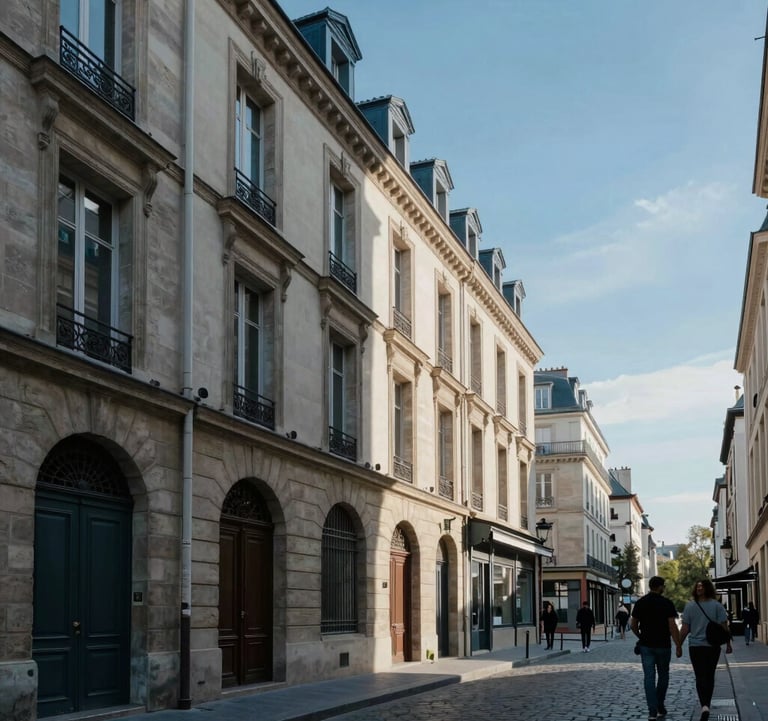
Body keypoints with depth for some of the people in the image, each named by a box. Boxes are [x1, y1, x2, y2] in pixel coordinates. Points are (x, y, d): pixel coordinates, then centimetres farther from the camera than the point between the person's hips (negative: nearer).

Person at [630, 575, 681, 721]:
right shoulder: (667, 603, -9)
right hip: (663, 645, -2)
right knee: (663, 676, 16)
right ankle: (660, 708, 21)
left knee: (649, 677, 1)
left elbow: (633, 625, 5)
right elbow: (672, 626, -14)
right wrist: (678, 645, -9)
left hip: (646, 645, 2)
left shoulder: (640, 603, 1)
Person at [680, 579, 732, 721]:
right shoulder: (717, 605, -5)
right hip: (713, 646, 1)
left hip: (695, 646, -1)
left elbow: (685, 628, -5)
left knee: (700, 677, 2)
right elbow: (724, 626, -6)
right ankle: (706, 704, 22)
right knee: (709, 676, 15)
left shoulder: (690, 606, -6)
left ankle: (704, 706, -16)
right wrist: (728, 643, 3)